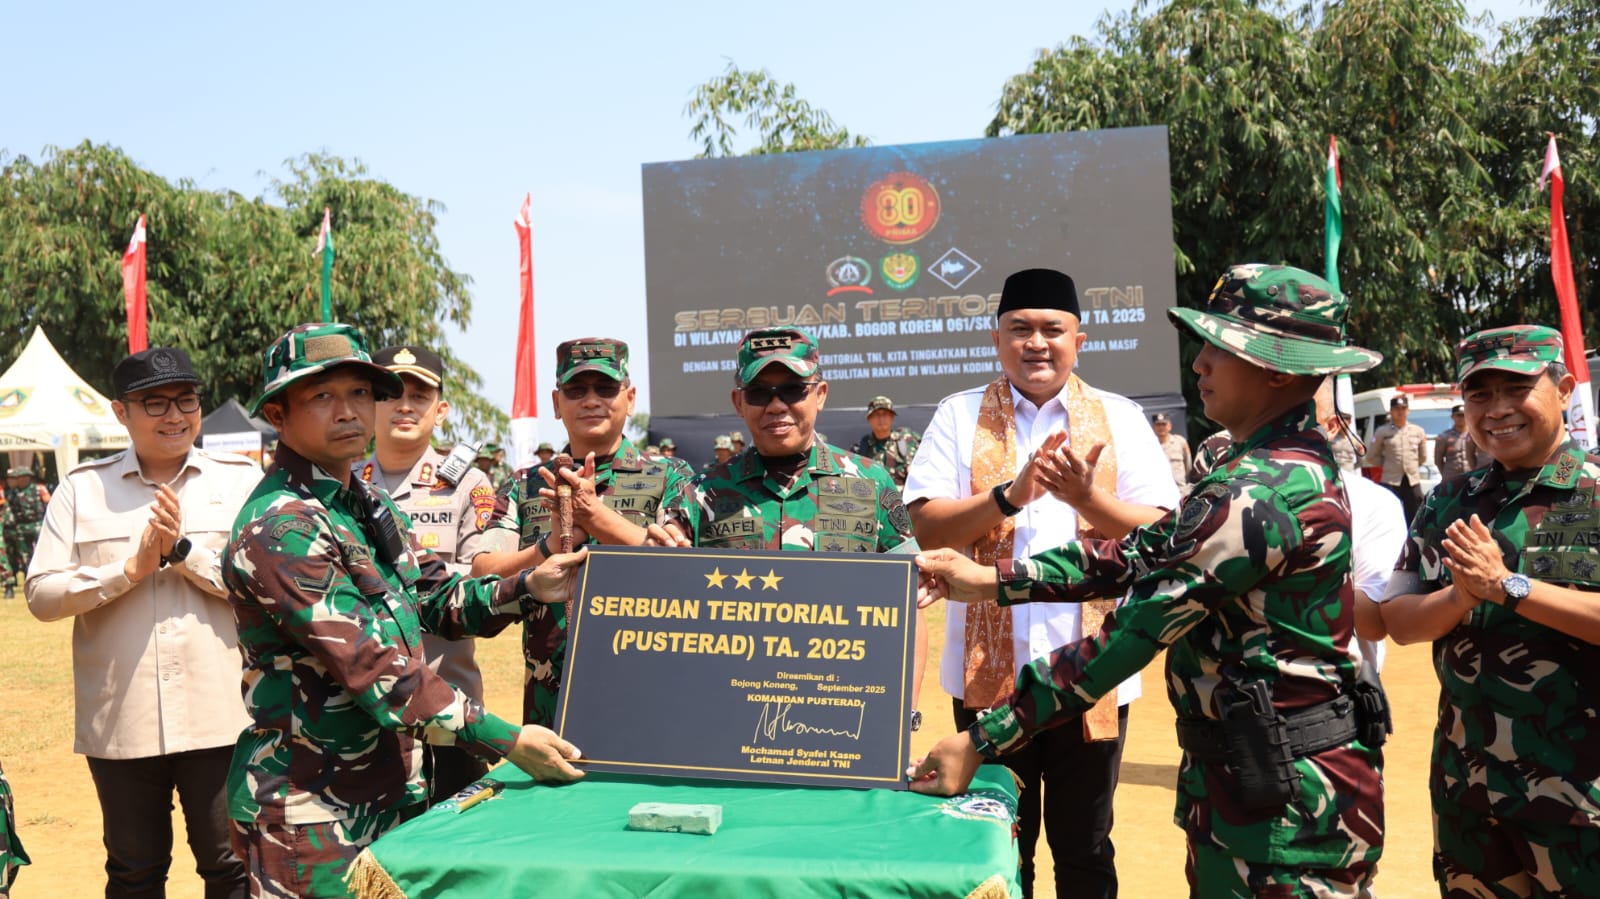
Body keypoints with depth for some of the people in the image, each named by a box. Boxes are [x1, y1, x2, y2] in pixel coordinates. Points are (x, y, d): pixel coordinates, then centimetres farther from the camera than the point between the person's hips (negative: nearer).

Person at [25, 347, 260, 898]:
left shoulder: (241, 480, 3)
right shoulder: (82, 489, 6)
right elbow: (41, 595, 0)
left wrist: (183, 549, -14)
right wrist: (132, 567, -12)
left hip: (219, 717, -1)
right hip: (120, 723, 2)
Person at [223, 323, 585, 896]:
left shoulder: (366, 505, 9)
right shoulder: (282, 527, -19)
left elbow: (439, 600, 14)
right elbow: (370, 667, -25)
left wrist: (527, 588, -5)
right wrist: (507, 741, -24)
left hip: (391, 787, 8)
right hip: (313, 814, -8)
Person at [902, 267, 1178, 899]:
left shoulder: (1121, 418, 3)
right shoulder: (959, 416, 2)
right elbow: (927, 527, -6)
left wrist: (1086, 497, -21)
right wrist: (1009, 495, -21)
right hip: (990, 671, 0)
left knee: (1084, 847, 14)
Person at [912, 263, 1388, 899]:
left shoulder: (1260, 491, -23)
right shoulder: (1292, 460, 9)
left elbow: (1135, 632, -24)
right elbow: (1150, 553, 9)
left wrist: (982, 741, -20)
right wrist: (993, 581, 4)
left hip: (1284, 794, -9)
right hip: (1239, 774, 10)